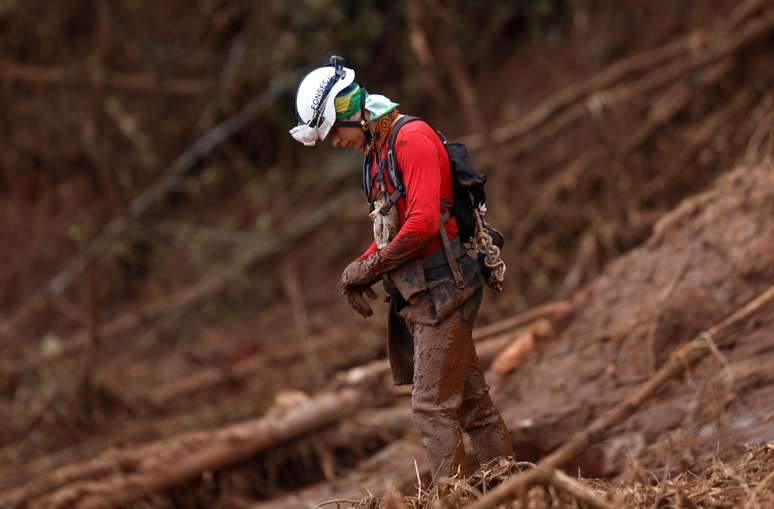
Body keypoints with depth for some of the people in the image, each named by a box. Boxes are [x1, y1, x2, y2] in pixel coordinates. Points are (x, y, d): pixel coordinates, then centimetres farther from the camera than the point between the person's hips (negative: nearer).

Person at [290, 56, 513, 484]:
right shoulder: (376, 152, 16)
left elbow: (422, 224, -24)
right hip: (419, 296, 10)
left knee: (432, 406, -10)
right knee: (470, 400, 12)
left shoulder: (412, 139, -14)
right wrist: (359, 271, 6)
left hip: (440, 290, -10)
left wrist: (370, 267, -13)